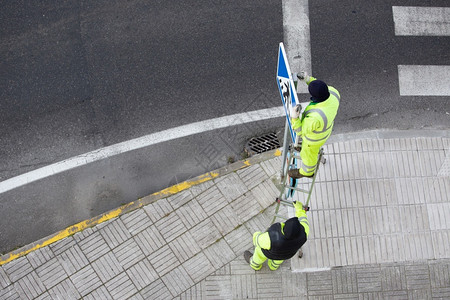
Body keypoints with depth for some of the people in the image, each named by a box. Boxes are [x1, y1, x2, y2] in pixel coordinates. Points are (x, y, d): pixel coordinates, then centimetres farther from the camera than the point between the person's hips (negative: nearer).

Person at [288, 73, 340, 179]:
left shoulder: (315, 117, -49)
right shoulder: (333, 92, -31)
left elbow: (300, 131, -31)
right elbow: (322, 89, -5)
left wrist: (294, 118, -44)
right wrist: (309, 80, -15)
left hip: (315, 136, -6)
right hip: (325, 126, 6)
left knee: (308, 154, 26)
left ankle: (307, 172, 57)